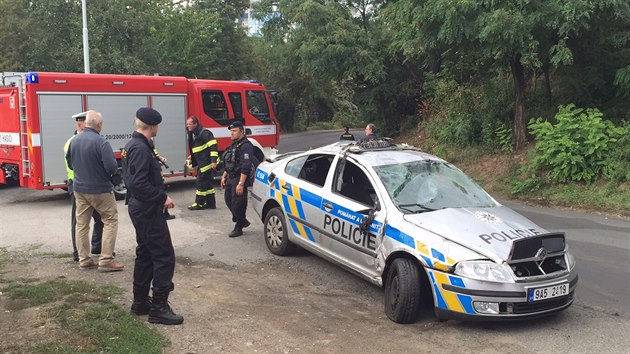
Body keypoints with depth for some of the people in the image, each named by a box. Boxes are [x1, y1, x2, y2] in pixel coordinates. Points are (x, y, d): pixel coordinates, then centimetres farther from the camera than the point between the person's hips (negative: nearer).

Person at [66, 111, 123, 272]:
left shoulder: (74, 140, 2)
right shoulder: (101, 142, -20)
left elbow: (70, 163, 14)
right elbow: (112, 167, -24)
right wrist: (113, 171, -2)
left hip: (79, 189, 6)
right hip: (100, 189, -6)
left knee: (81, 224, 12)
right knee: (110, 221, 4)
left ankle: (84, 260, 18)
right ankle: (105, 260, 1)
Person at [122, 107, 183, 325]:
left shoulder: (133, 145, 12)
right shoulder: (141, 149, -21)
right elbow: (139, 185, -28)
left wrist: (156, 163, 16)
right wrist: (163, 198, -20)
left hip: (141, 208, 11)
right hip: (148, 210, -11)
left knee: (145, 254, 17)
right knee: (164, 256, -7)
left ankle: (140, 302, 26)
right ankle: (158, 308, -2)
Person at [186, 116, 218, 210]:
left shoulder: (204, 133, -15)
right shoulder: (193, 135, 16)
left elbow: (213, 145, -22)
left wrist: (214, 161, -27)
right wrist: (192, 158, 28)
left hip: (207, 163, -10)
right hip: (202, 164, 10)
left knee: (202, 182, -5)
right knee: (206, 183, 12)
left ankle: (199, 203, 3)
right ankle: (211, 203, 18)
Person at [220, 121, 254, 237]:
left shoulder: (245, 146, -16)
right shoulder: (234, 145, 16)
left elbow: (245, 167, -23)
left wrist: (241, 184, -27)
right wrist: (224, 176, 19)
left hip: (239, 179, -10)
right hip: (230, 178, 10)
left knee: (238, 203, -5)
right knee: (228, 200, 15)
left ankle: (238, 228, 7)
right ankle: (242, 221, 30)